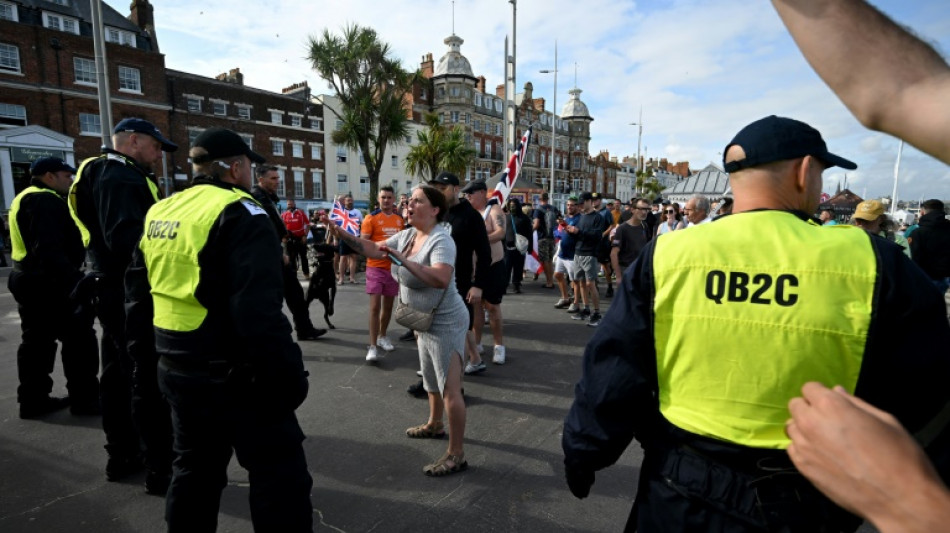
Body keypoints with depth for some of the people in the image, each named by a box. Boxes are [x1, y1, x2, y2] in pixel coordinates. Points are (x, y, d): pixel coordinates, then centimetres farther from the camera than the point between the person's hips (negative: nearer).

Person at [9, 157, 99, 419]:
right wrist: (74, 282, -29)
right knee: (79, 338, -4)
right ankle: (85, 398, 2)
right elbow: (50, 250, -26)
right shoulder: (45, 201, -16)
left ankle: (32, 400, 21)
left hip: (30, 281, 11)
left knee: (36, 341, 14)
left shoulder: (25, 199, 19)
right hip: (47, 284, -11)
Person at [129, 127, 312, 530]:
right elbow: (259, 312, -27)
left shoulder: (158, 214, 10)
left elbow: (139, 291, 18)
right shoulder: (239, 213, -16)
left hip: (178, 371, 9)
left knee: (195, 469, 25)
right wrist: (288, 375, -21)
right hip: (234, 374, -8)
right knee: (280, 475, 3)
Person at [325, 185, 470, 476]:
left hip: (445, 323, -10)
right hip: (426, 322, 10)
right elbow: (372, 249, 7)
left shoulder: (441, 241, -23)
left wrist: (402, 259, -42)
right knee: (432, 380, 26)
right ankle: (434, 425, 47)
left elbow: (441, 280, -39)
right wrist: (342, 233, -5)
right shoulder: (407, 235, 4)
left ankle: (456, 455, 5)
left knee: (450, 388, -5)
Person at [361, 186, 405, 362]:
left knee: (388, 305, 14)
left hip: (394, 267, 5)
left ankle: (382, 337, 31)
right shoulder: (371, 218, -6)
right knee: (375, 306, -8)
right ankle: (372, 346, -4)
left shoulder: (400, 219, 9)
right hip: (376, 267, -5)